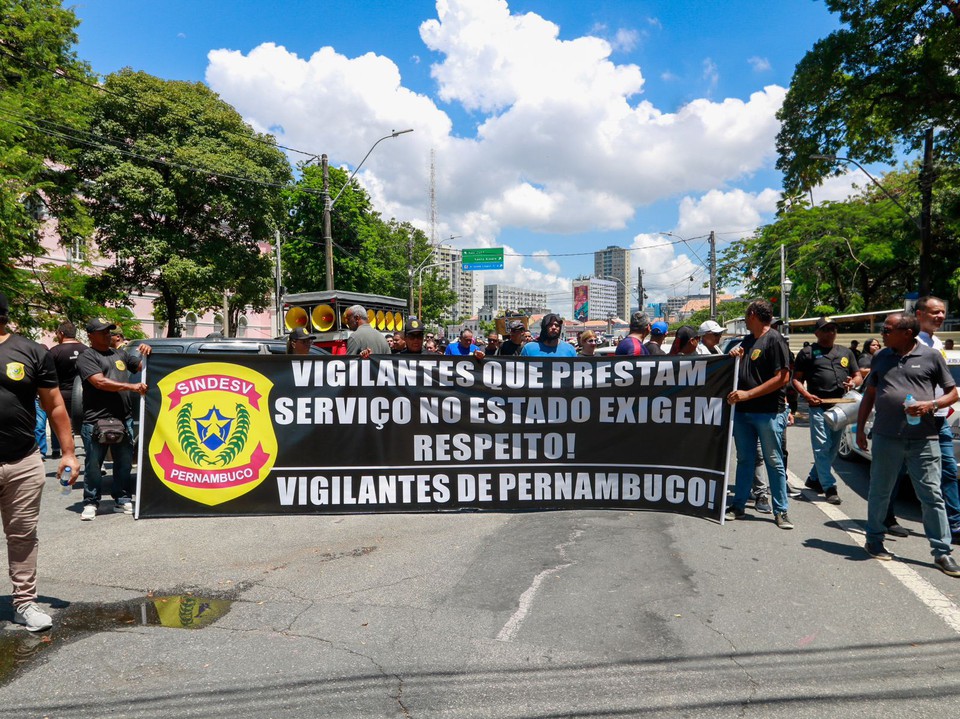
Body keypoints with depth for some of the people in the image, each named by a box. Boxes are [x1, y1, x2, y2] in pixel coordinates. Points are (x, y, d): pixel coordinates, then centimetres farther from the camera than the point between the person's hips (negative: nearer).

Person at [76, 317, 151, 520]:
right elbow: (100, 382, -14)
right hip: (96, 421, -5)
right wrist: (131, 386, -21)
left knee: (124, 463, 10)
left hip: (124, 419, 5)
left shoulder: (121, 354, 16)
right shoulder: (87, 358, -2)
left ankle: (123, 500, 20)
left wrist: (146, 353, -2)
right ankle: (90, 503, 15)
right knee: (93, 465, 4)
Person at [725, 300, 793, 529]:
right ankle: (738, 505, 19)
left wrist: (748, 394, -19)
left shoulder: (774, 340, -9)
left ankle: (781, 510, 11)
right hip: (742, 411, 7)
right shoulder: (746, 340, 16)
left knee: (774, 461, 1)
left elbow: (783, 377, -16)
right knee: (744, 459, 12)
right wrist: (735, 357, 0)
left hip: (769, 412, -7)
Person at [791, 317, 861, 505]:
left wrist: (853, 382, -4)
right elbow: (796, 379, 3)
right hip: (819, 406, -5)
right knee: (822, 447, -9)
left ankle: (814, 479, 26)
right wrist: (807, 395, -15)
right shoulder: (807, 353, 5)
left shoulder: (846, 352, 18)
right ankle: (829, 487, -7)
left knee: (833, 448, 11)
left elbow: (858, 376, 21)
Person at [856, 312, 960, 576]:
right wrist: (860, 428, 12)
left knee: (932, 495, 2)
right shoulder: (881, 357, 10)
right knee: (879, 492, 10)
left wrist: (930, 405, -15)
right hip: (886, 437, 3)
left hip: (924, 439, -2)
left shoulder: (931, 356, 1)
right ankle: (874, 539, 24)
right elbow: (869, 394, 16)